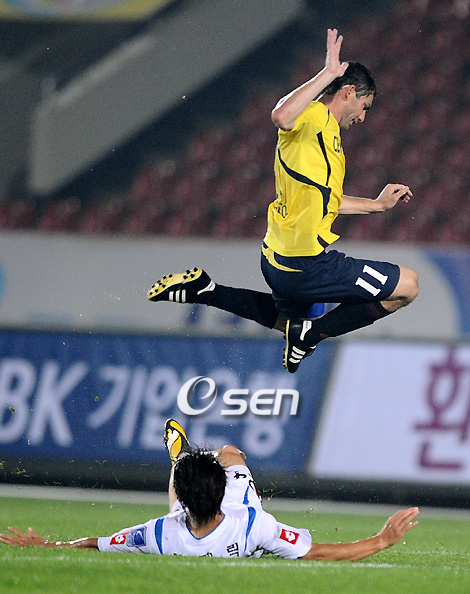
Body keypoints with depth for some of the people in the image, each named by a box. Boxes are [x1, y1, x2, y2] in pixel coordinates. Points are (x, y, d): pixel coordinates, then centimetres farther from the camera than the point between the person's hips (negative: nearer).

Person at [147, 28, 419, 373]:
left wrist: (378, 205, 36)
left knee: (291, 320, 37)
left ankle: (204, 290, 24)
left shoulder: (326, 131, 18)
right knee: (408, 285, -7)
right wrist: (328, 73, -31)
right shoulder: (314, 116, -12)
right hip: (307, 264, -10)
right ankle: (311, 333, -6)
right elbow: (282, 116, -37)